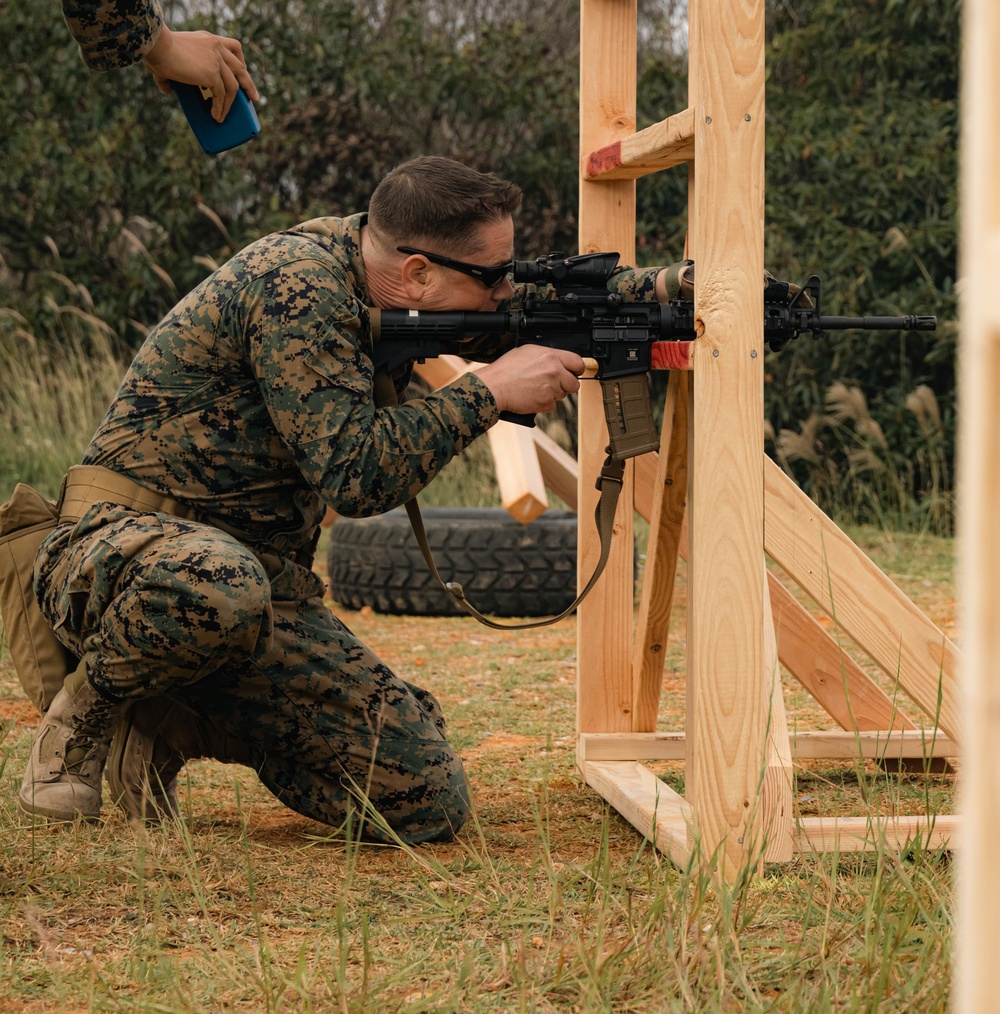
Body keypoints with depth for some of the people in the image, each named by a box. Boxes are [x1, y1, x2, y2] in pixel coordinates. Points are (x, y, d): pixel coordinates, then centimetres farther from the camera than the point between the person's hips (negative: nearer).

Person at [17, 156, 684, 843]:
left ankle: (172, 722, 9)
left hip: (264, 581, 7)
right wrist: (489, 390, -21)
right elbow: (356, 474, -25)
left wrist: (668, 285, 10)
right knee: (216, 583, -46)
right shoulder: (295, 284, -19)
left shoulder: (371, 264, 5)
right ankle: (84, 718, -12)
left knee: (427, 802, -8)